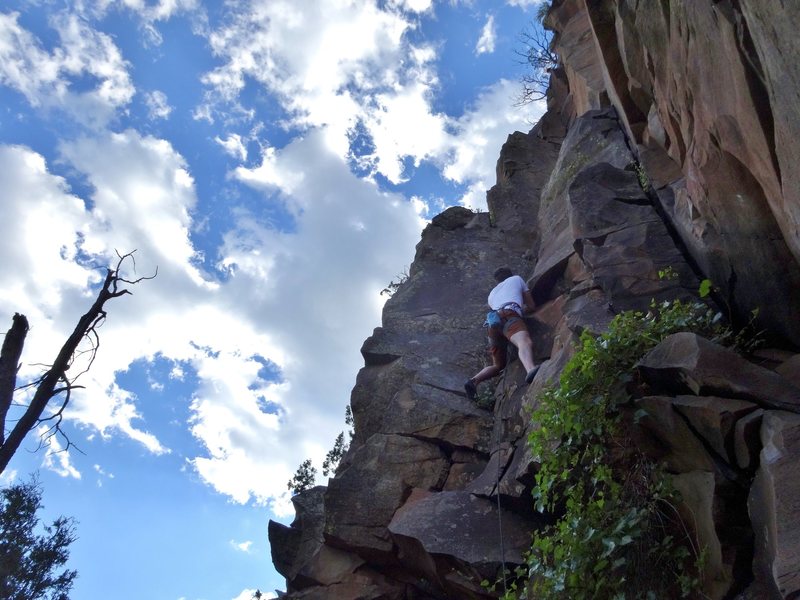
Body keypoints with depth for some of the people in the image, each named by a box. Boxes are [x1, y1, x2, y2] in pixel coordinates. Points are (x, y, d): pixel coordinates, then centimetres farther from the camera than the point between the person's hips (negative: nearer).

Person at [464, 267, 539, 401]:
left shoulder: (492, 294, 41)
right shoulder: (517, 279, 31)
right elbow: (531, 306, 31)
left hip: (493, 324, 5)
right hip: (509, 316, -5)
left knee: (498, 366, 16)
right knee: (525, 343, -33)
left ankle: (474, 380, -11)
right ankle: (531, 370, -66)